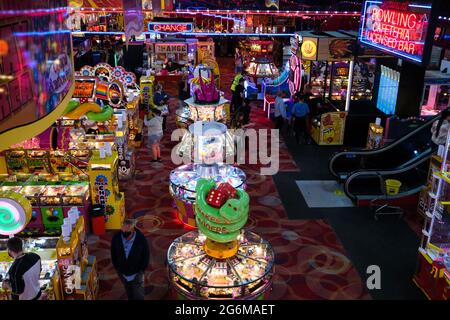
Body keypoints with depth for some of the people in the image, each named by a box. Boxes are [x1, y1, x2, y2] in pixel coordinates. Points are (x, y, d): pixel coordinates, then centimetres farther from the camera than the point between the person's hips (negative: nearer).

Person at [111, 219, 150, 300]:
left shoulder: (141, 239, -27)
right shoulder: (116, 238, -21)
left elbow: (146, 256, -11)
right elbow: (113, 254, -3)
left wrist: (141, 270, -7)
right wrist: (117, 268, 1)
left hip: (136, 273, -2)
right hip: (122, 273, 3)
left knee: (138, 296, 9)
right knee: (129, 293, 27)